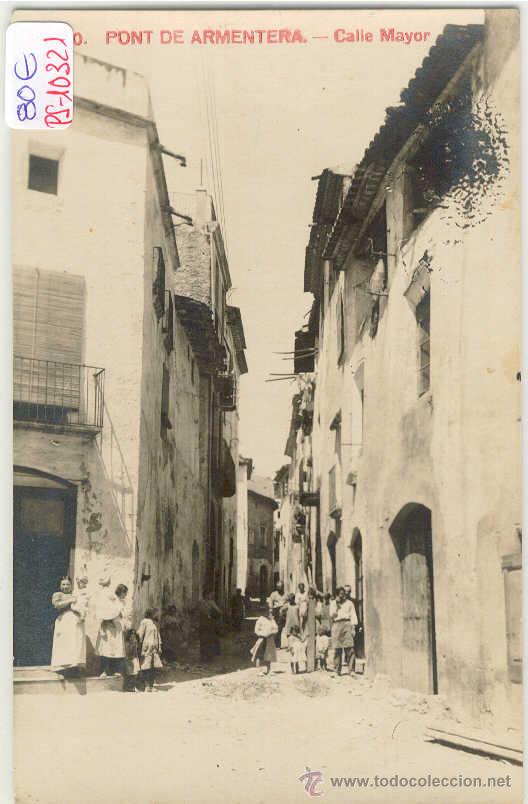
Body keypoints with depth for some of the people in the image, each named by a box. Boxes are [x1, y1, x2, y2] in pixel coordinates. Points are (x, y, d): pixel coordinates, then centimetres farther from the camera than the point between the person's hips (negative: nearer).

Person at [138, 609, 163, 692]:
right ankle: (147, 686, -1)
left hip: (155, 648, 7)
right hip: (147, 648, -7)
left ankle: (151, 686, 13)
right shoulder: (144, 622, -7)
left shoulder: (154, 623, 17)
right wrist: (141, 649, -13)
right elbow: (140, 635, -10)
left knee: (154, 668, 5)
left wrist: (159, 648, 16)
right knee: (146, 668, -6)